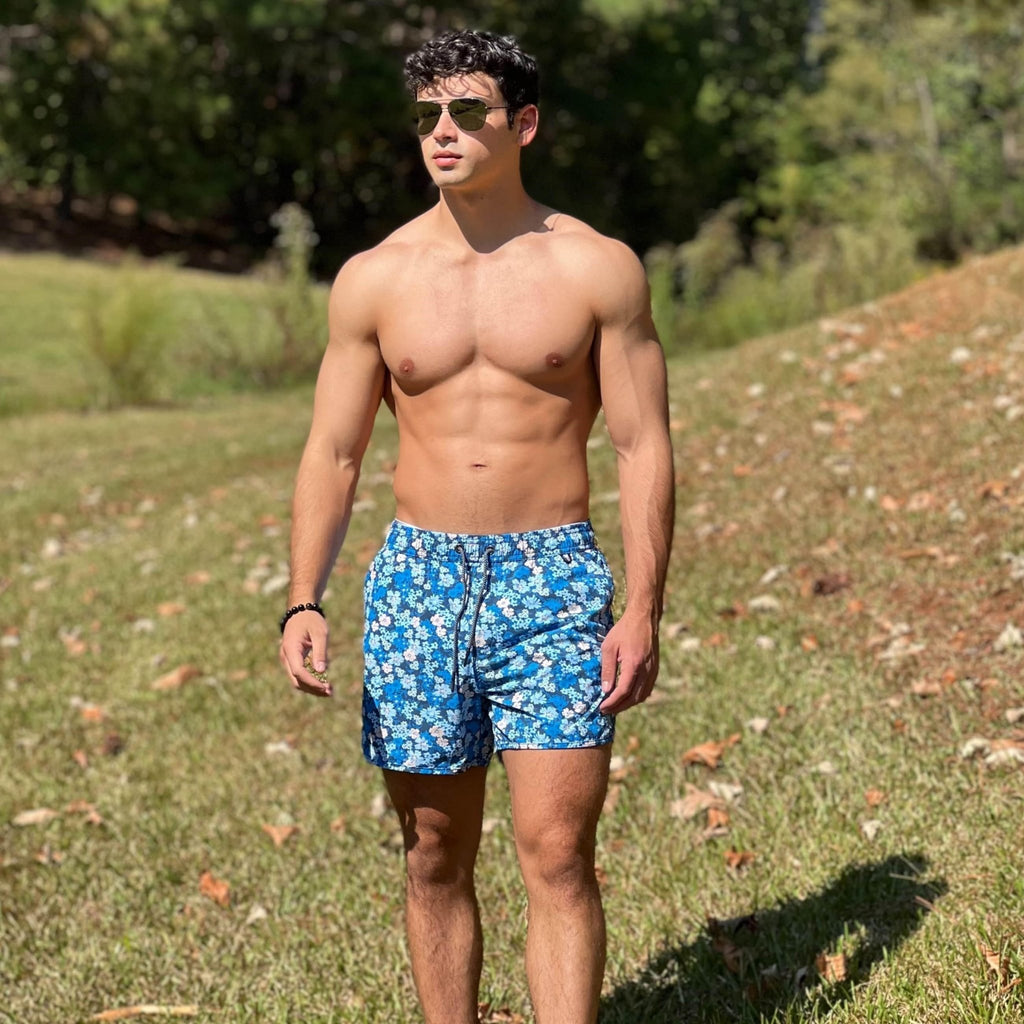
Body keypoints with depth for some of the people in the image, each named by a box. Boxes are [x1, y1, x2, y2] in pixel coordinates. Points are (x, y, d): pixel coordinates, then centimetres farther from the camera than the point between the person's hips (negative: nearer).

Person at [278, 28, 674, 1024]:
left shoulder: (598, 269, 0)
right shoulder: (373, 279, 5)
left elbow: (644, 449, 0)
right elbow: (332, 454, 7)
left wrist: (642, 614, -8)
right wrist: (302, 603, -5)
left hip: (553, 582, -2)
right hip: (418, 581, 2)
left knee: (557, 856, -8)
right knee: (434, 860, 8)